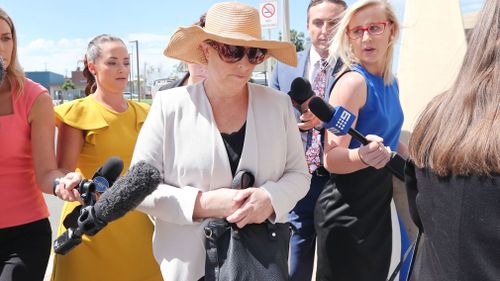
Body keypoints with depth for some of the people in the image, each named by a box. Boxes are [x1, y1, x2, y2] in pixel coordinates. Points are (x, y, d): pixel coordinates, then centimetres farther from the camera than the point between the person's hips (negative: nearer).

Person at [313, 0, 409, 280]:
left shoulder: (390, 81, 4)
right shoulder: (353, 81, -20)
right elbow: (332, 158, -25)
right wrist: (362, 156, -43)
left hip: (382, 202, 8)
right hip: (348, 211, -8)